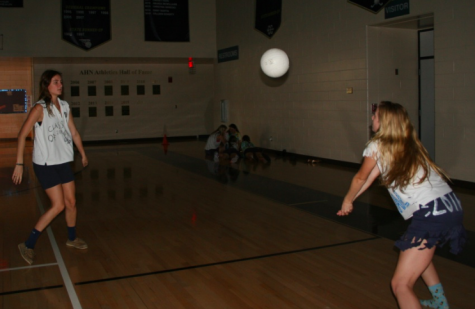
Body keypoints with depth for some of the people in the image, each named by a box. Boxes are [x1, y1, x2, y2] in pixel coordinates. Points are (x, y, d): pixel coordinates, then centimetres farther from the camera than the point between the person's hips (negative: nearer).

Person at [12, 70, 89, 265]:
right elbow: (22, 135, -17)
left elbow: (73, 133, 16)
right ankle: (28, 245, 5)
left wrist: (83, 153, 21)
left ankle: (72, 238, 31)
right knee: (58, 206, -8)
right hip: (45, 164, -6)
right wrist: (19, 163, -21)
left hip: (63, 162, 6)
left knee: (71, 202, 10)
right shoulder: (40, 108, -14)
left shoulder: (64, 106, 5)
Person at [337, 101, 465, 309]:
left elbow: (360, 178, 16)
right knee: (419, 255, 37)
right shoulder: (408, 144, 21)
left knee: (401, 285, -8)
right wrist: (350, 201, 38)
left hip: (432, 215, -10)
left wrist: (347, 201, 34)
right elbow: (369, 178, 30)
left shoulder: (377, 146, -1)